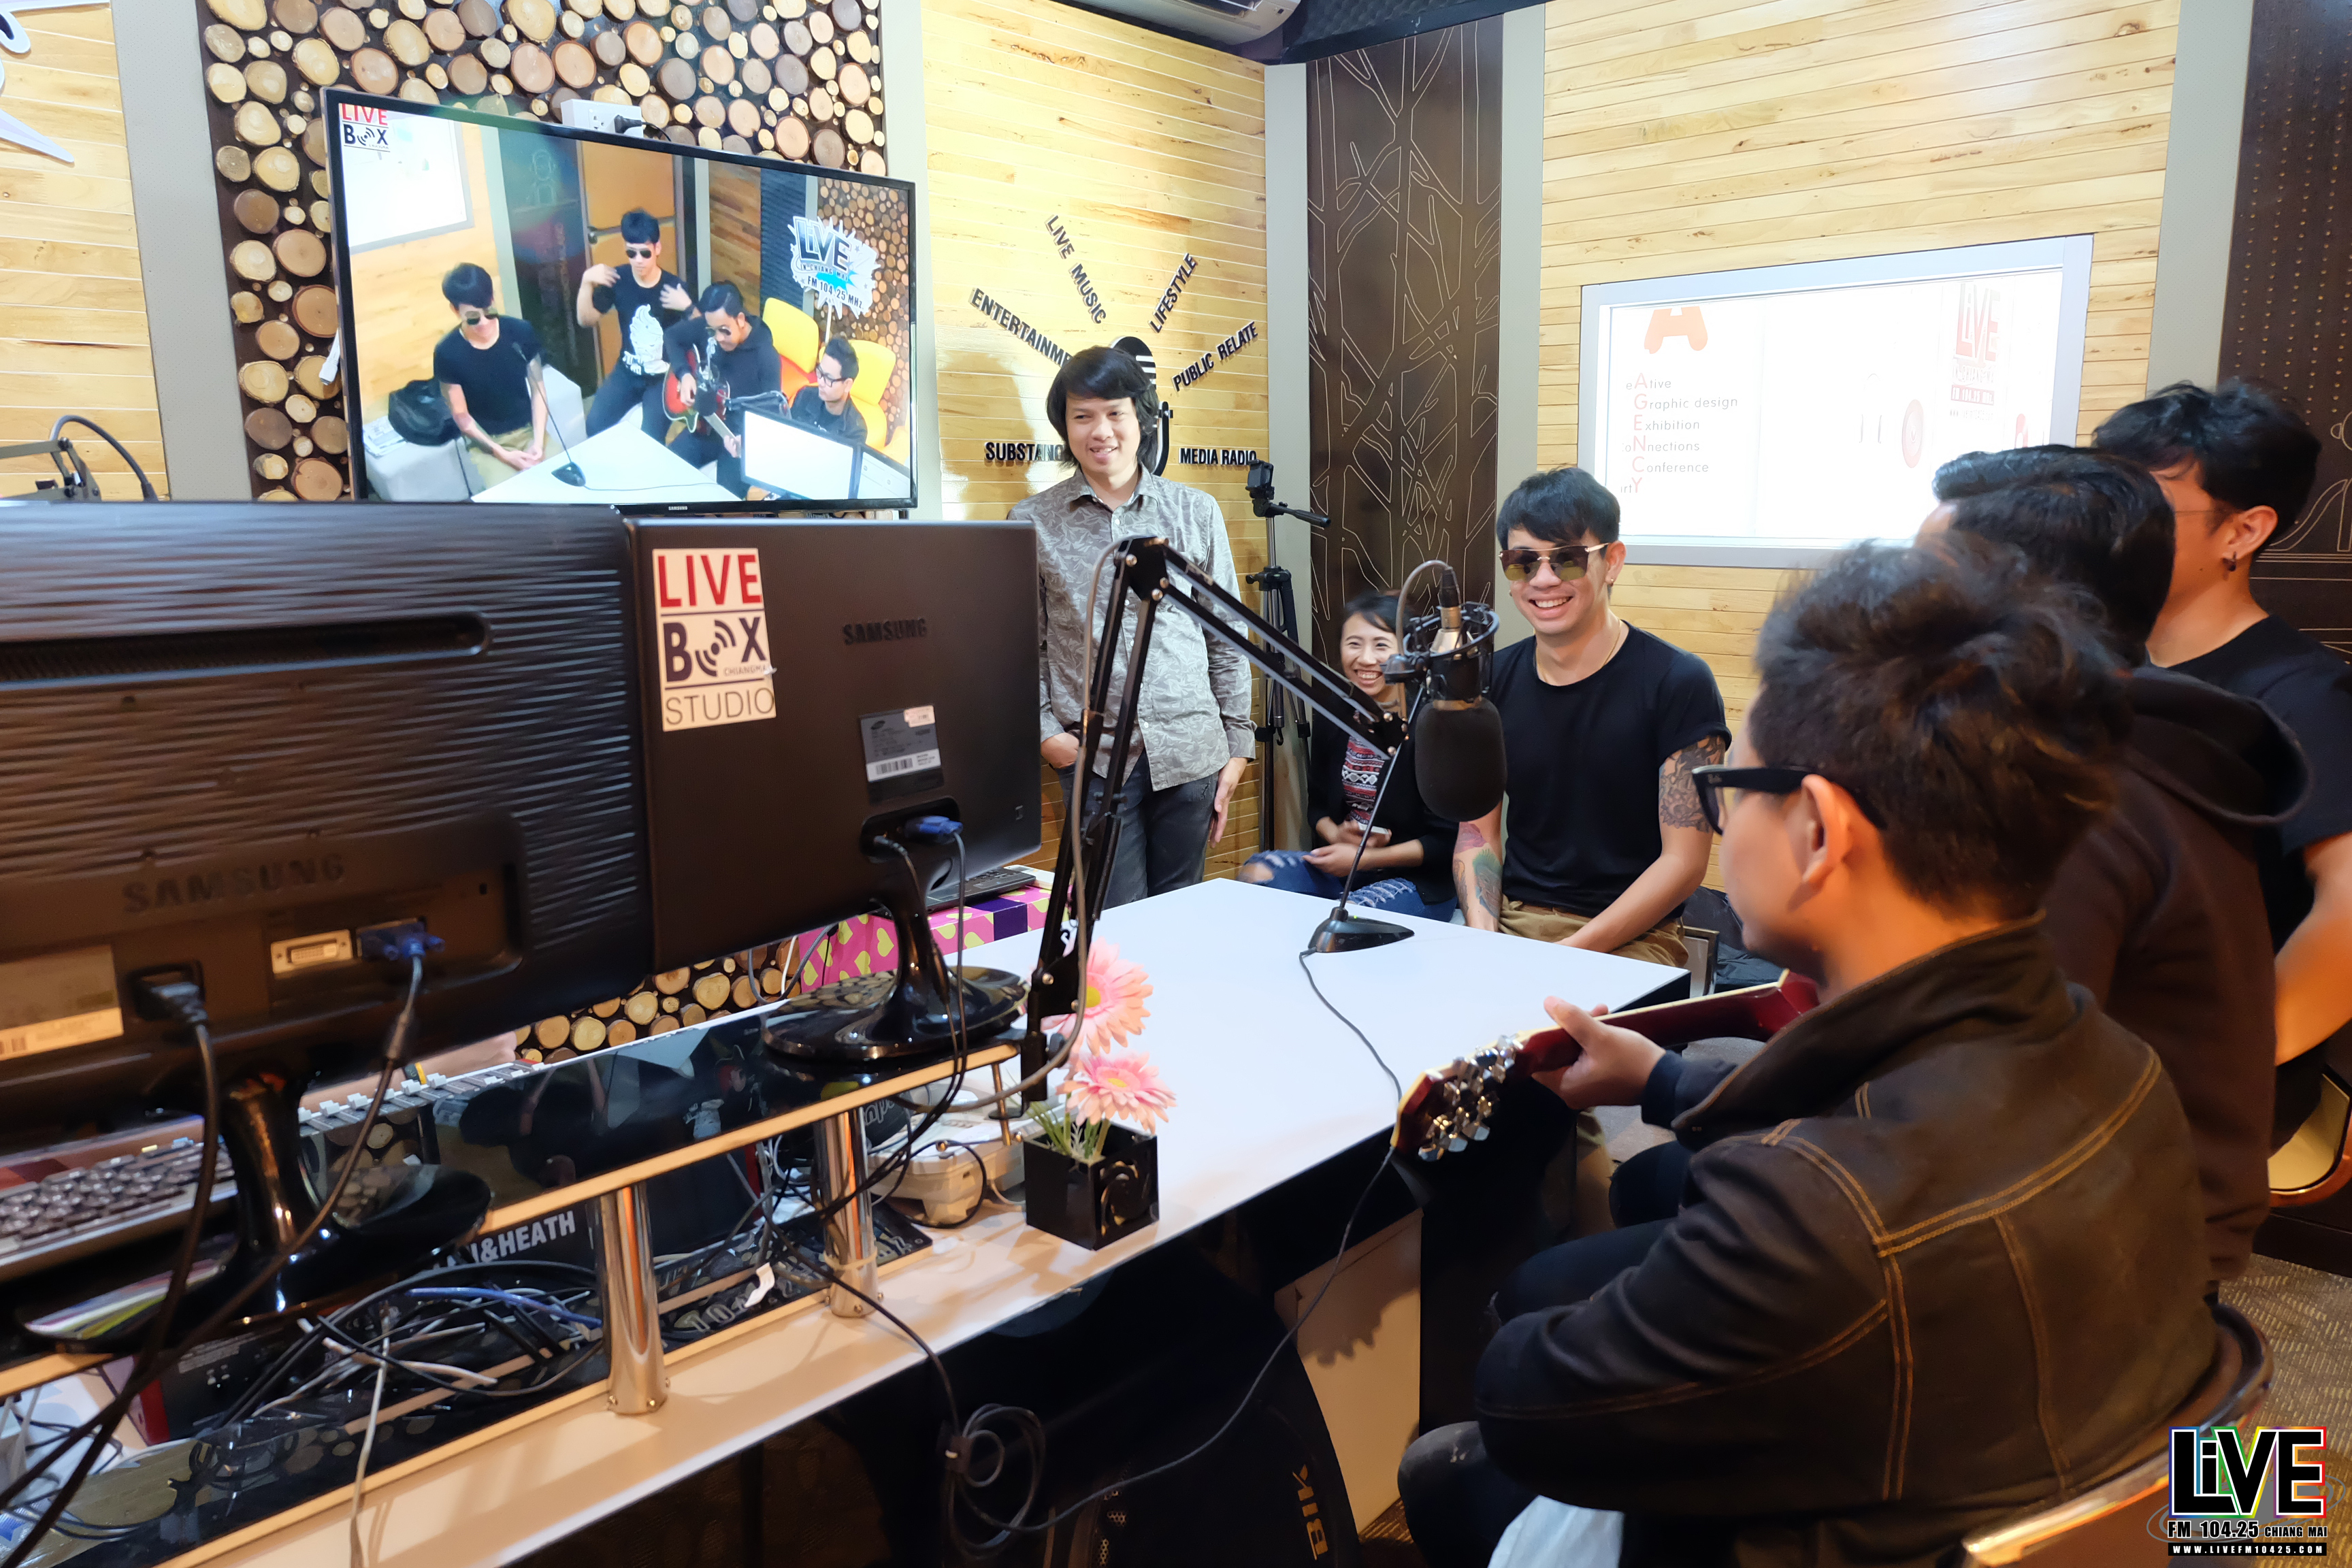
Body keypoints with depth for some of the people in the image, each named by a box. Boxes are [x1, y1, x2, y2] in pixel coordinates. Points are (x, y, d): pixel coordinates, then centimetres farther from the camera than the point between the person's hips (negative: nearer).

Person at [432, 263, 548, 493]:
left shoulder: (520, 331, -9)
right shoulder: (447, 353, -15)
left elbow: (538, 390, -1)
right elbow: (461, 415, -8)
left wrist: (538, 440, -13)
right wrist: (502, 454, -17)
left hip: (529, 430, 3)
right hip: (486, 441, -3)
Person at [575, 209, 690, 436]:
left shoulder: (675, 287, -13)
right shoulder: (617, 279, -5)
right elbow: (586, 320, -4)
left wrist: (688, 307, -29)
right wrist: (587, 282, -19)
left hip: (665, 376, -3)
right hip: (627, 371, 3)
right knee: (595, 426, -13)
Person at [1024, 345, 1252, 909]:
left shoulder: (1196, 511, 8)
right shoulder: (1033, 522, 5)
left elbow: (1228, 638, 10)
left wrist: (1237, 745, 7)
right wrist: (1044, 730, -6)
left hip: (1190, 748, 2)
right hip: (1094, 753, -1)